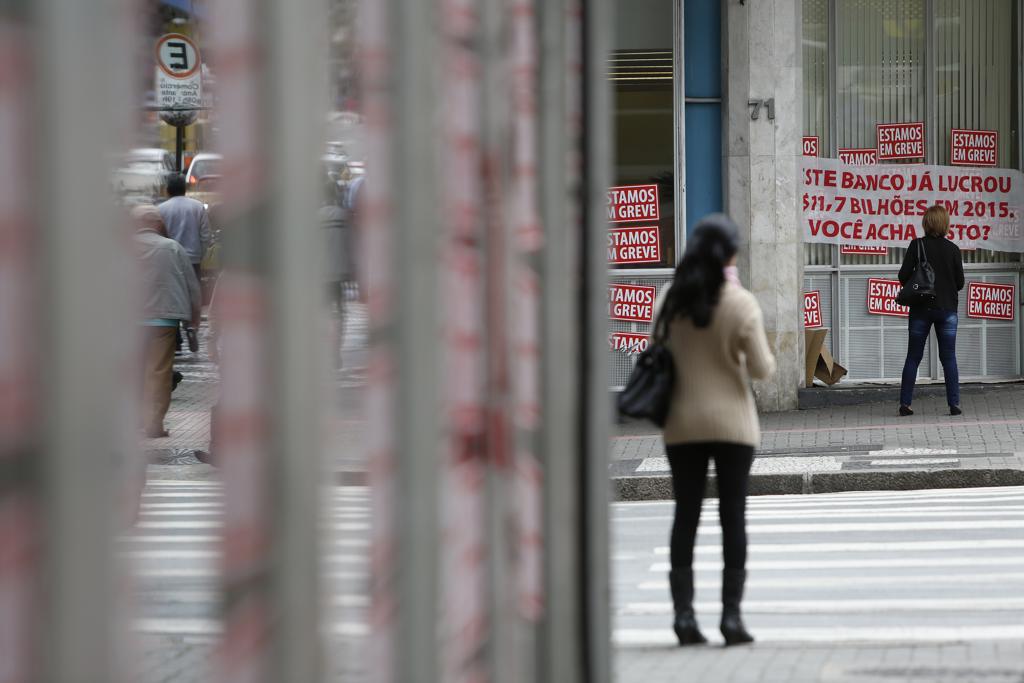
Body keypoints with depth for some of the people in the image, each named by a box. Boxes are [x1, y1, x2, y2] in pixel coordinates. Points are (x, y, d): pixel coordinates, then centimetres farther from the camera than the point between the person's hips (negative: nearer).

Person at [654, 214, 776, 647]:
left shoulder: (671, 300, -3)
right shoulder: (741, 303, -12)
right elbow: (761, 369, -10)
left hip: (683, 423, 3)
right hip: (732, 422, -3)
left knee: (685, 516, 8)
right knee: (733, 517, 5)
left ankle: (684, 615, 3)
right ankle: (731, 616, 2)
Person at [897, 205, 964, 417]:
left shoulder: (917, 245, -6)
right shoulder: (952, 249, -2)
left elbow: (904, 275, -10)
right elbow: (960, 282, 1)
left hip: (920, 309, 0)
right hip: (947, 309, 0)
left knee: (913, 358, 6)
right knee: (949, 358, 5)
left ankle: (905, 404, 4)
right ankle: (954, 404, -1)